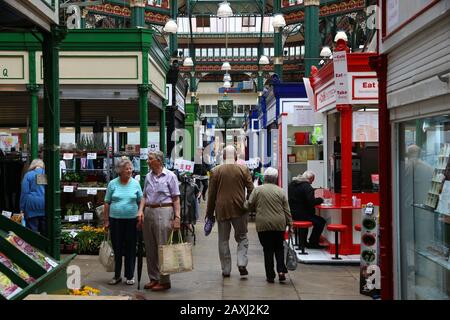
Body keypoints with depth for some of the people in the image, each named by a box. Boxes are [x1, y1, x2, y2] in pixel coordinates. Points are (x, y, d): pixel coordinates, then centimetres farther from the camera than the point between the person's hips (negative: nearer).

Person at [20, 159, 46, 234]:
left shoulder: (28, 175, -1)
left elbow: (24, 193, -3)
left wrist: (22, 209, 1)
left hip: (32, 205, -3)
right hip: (45, 205, 3)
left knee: (33, 230, -1)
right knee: (44, 230, 7)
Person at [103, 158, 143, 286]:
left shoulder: (135, 184, 4)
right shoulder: (112, 184, 2)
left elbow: (141, 201, 8)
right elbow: (107, 203, 5)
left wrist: (141, 217, -1)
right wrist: (106, 221, 2)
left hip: (132, 220, 0)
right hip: (115, 220, 0)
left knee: (131, 249, 4)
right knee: (117, 249, 6)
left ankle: (130, 276, 15)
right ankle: (117, 275, 18)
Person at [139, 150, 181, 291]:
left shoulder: (170, 176, -3)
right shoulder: (148, 176, 13)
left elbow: (176, 199, -5)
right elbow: (144, 196, 16)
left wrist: (177, 217, -12)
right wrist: (140, 211, 0)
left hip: (163, 212, -6)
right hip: (149, 211, 6)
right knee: (150, 248, 10)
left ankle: (164, 281, 4)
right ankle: (153, 278, 21)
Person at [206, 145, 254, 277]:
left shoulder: (215, 171, 0)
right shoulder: (243, 170, -1)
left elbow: (211, 194, 3)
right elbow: (251, 190, 0)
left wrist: (210, 212, 9)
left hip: (221, 209, 0)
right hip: (239, 209, 0)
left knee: (223, 240, 10)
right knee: (242, 237, 13)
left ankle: (226, 269, 12)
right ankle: (242, 263, -5)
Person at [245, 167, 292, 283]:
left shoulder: (257, 190, -1)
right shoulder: (280, 191, 3)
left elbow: (249, 205, 2)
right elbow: (287, 210, 4)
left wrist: (258, 209, 22)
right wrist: (290, 224, 9)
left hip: (263, 225, -1)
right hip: (279, 224, 1)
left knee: (268, 250, 5)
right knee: (279, 248, 15)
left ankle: (270, 276, 7)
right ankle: (281, 270, 2)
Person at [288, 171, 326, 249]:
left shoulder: (291, 184, 11)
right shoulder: (306, 186, -17)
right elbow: (311, 202, -22)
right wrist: (320, 199, -2)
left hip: (292, 212, 9)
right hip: (301, 214, -9)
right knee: (321, 221, -2)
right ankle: (312, 243, 5)